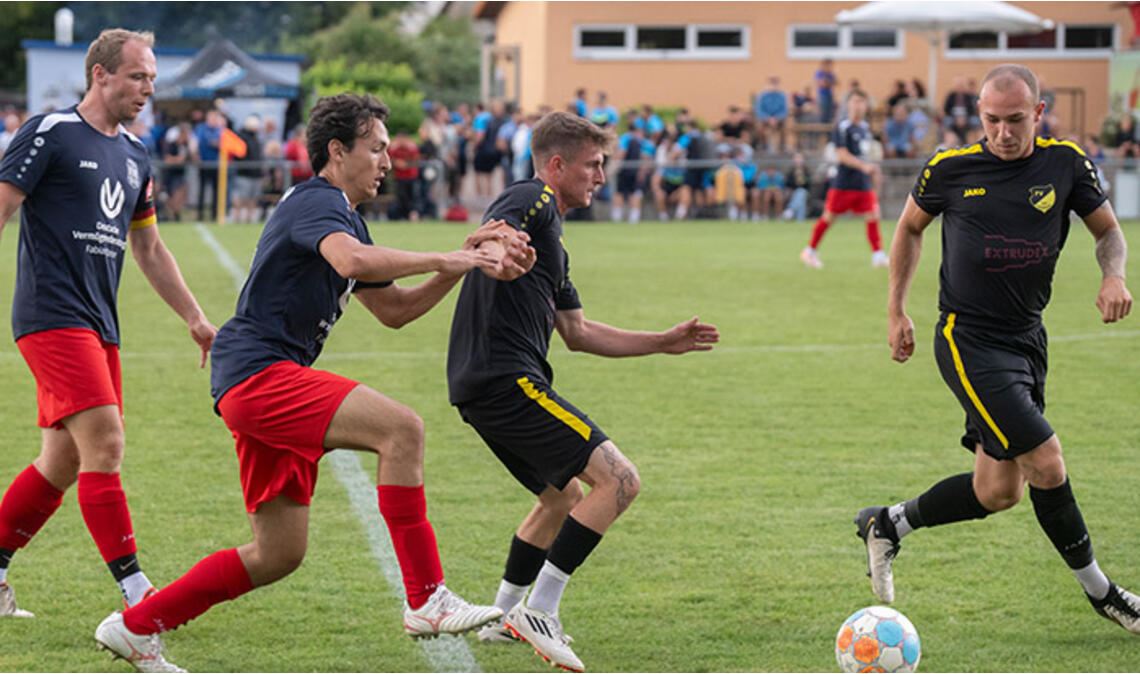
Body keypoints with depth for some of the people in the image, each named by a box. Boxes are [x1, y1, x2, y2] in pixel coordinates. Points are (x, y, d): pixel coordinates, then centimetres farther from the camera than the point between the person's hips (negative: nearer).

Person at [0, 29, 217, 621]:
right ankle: (138, 594, -16)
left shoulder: (133, 156, 16)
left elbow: (149, 248, 25)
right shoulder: (50, 134, -7)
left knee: (63, 461, 8)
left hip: (99, 326, 8)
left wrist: (195, 319, 22)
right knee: (104, 444, -15)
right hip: (53, 319, -8)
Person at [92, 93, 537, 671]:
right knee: (401, 428, -25)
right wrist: (442, 259, -26)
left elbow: (394, 309, 26)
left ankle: (134, 627, 20)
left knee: (279, 555, 11)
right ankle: (426, 600, -25)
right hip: (258, 371, -11)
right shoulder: (316, 202, -10)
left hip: (269, 384, 11)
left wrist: (464, 263, 14)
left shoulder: (345, 218, 23)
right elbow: (353, 261, -32)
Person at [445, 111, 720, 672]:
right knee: (618, 479, -13)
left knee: (565, 496, 26)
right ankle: (538, 611, -12)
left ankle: (504, 618, 31)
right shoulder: (533, 200, -4)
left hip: (484, 387, 11)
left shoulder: (553, 241, 26)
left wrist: (664, 343, 32)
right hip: (506, 379, -11)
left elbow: (578, 332, 30)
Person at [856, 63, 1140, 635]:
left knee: (998, 492, 8)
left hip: (1026, 339, 5)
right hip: (968, 341, -5)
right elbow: (910, 226, 10)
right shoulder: (950, 168, -8)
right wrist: (896, 310, 8)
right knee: (1046, 462, -15)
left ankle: (887, 525, 29)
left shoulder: (1065, 163, -3)